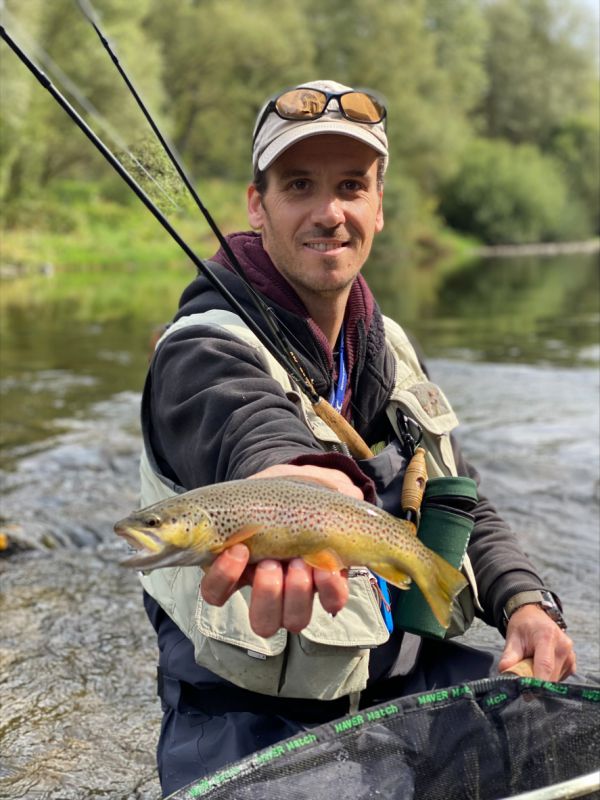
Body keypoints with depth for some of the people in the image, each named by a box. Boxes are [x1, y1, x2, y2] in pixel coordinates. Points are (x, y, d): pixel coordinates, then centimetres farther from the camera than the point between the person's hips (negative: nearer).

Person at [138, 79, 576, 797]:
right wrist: (299, 481, -62)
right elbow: (249, 430, -39)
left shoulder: (388, 346, 10)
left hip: (404, 674, 6)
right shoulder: (202, 352, -14)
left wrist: (523, 601, -3)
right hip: (253, 713, -6)